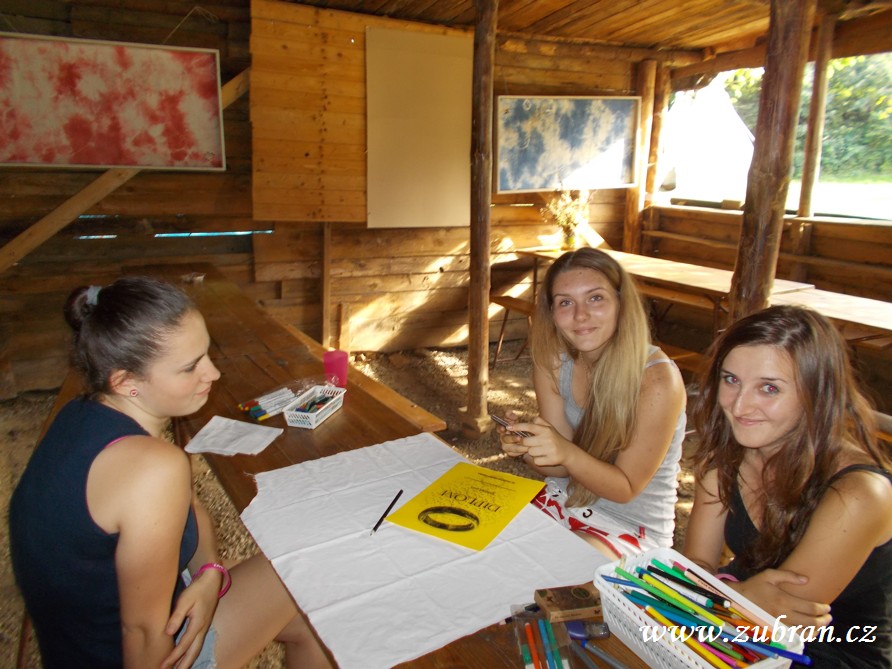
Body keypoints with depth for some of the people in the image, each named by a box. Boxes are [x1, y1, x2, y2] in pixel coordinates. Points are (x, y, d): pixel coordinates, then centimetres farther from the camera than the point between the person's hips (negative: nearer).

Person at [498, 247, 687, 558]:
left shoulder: (657, 380, -25)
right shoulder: (553, 361, -9)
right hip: (563, 497, 5)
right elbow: (562, 467, -6)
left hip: (632, 527, -5)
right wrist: (527, 447, -28)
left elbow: (625, 489, -18)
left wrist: (567, 453, -36)